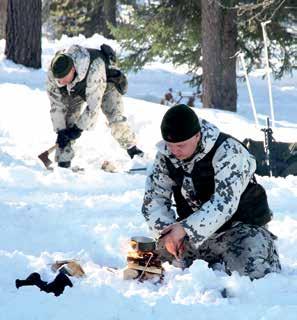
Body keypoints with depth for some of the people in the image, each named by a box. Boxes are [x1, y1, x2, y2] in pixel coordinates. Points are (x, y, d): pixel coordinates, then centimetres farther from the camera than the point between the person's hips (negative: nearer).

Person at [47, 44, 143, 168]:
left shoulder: (93, 69, -48)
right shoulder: (53, 72, -33)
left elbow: (93, 105, -41)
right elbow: (56, 103, -22)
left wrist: (79, 128, -33)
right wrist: (60, 130, -24)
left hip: (105, 82, -3)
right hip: (76, 89, 3)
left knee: (115, 117, -18)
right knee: (68, 119, -13)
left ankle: (131, 147, 7)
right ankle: (63, 162, -8)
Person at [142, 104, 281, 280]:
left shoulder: (228, 151, -22)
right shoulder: (166, 155, -3)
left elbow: (224, 203, -31)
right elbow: (153, 199, -2)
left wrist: (185, 228, -40)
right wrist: (167, 231, -22)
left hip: (241, 226, -6)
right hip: (195, 231, 6)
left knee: (250, 268, -33)